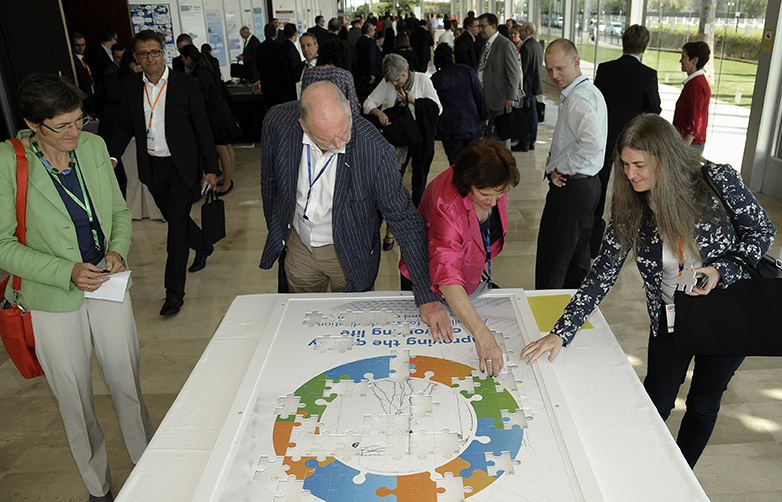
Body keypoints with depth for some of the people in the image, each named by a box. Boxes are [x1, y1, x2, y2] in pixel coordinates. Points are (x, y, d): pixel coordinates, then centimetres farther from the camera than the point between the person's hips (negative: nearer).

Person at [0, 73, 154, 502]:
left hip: (108, 285, 3)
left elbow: (118, 211, 10)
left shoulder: (93, 146, -1)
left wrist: (118, 249, -9)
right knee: (75, 404, 13)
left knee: (127, 386, 14)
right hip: (54, 303, -3)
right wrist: (66, 271, -22)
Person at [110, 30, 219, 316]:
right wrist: (113, 156, -8)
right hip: (152, 168, 5)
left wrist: (211, 168, -7)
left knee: (177, 223, -7)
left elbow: (202, 128, -5)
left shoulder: (185, 84, -7)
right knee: (174, 218, 19)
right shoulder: (131, 86, 4)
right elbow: (125, 126, 10)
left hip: (181, 166, -5)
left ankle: (174, 292, 1)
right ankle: (202, 247, 50)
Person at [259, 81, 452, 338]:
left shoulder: (374, 149, -32)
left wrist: (427, 298, -28)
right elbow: (270, 183, -3)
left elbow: (406, 221, -26)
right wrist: (275, 231, 10)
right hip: (297, 244, 3)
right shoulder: (278, 123, -24)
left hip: (349, 254, -2)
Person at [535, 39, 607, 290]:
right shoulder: (590, 92, 14)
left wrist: (560, 169, -20)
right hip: (588, 184, 11)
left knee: (551, 262, -3)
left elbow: (592, 144, -34)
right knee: (577, 258, 21)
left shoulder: (578, 98, -19)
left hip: (571, 188, -11)